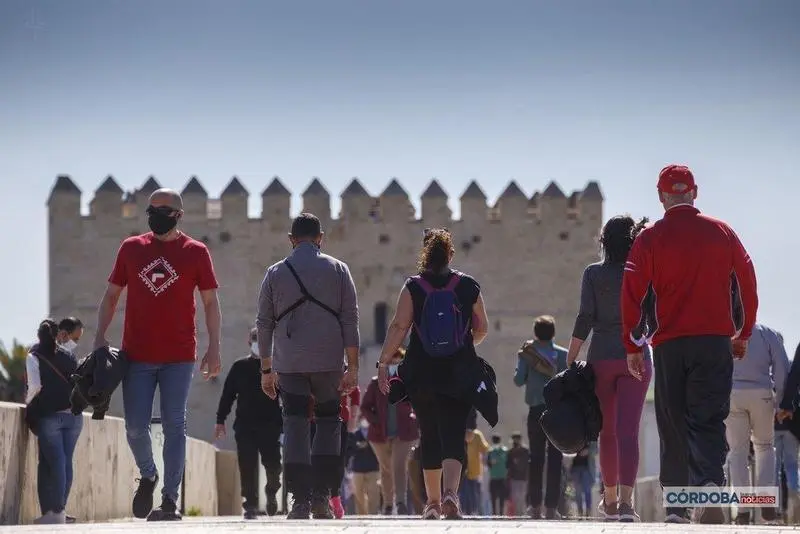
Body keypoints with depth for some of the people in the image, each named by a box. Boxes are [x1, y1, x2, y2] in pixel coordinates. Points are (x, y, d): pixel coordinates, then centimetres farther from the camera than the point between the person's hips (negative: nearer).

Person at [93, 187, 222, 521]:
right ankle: (147, 476, 28)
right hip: (137, 356, 2)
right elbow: (111, 295, 13)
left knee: (174, 427, -2)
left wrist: (214, 349, -3)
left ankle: (170, 500, 1)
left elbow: (211, 302, 5)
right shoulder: (131, 248, 9)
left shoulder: (196, 252, 3)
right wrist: (100, 338, 2)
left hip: (179, 356, -2)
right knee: (135, 428, -1)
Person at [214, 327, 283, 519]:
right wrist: (220, 420, 3)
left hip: (270, 425, -1)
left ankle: (271, 492, 23)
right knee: (248, 466, -3)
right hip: (245, 425, 1)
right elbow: (228, 394, 9)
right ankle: (251, 505, 2)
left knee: (273, 464, -5)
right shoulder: (240, 367, 10)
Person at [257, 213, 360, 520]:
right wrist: (353, 367, 1)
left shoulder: (275, 273, 9)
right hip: (328, 362, 0)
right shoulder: (337, 270, 6)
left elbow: (264, 323, 9)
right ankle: (321, 496, 1)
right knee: (328, 421, 12)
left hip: (289, 365, 0)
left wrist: (266, 370, 15)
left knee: (295, 428, 1)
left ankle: (300, 501, -7)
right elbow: (350, 319, 1)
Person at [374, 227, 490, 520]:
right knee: (453, 434, -3)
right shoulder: (468, 286, 1)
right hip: (460, 372, 0)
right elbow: (482, 328, 8)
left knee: (429, 436, 13)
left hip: (421, 374, 1)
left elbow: (399, 327, -9)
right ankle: (450, 492, -25)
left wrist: (383, 363, -6)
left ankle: (433, 502, 18)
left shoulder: (413, 287, -2)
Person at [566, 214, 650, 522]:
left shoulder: (593, 274, 0)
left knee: (608, 431, 12)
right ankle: (626, 499, -24)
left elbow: (585, 318, -6)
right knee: (628, 430, -8)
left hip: (601, 358, 0)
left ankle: (610, 501, 22)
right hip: (636, 356, 0)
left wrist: (571, 359, -1)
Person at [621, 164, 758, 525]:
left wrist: (633, 348, 6)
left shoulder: (649, 238, 1)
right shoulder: (722, 233, 6)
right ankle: (709, 485, -31)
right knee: (708, 420, -6)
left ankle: (675, 506, 9)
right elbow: (747, 283, 11)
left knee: (673, 427, 9)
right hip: (716, 341, 0)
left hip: (668, 346, 0)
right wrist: (743, 334, 23)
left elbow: (632, 294, -1)